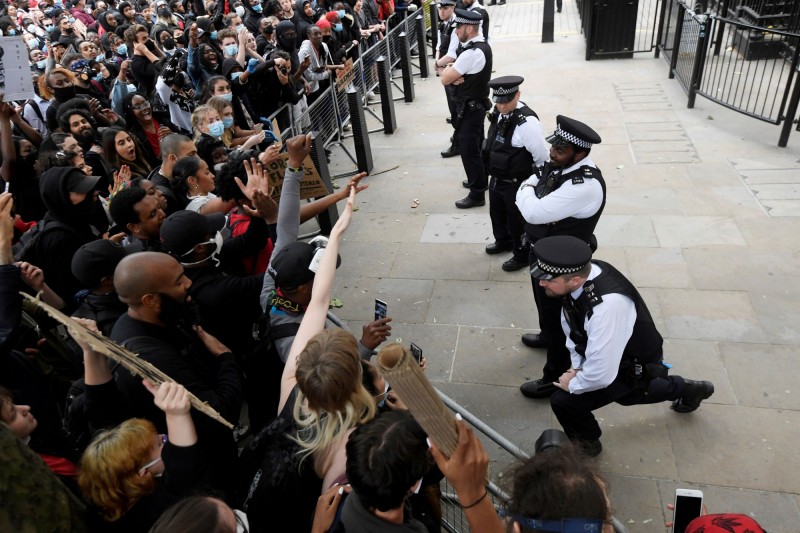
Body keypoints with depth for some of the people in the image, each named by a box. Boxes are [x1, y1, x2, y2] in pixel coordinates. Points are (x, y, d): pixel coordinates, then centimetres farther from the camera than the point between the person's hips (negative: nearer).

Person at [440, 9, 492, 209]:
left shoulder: (472, 53, -27)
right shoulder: (481, 45, 7)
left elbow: (445, 79, -22)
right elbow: (445, 74, 9)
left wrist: (448, 70, -1)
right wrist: (452, 73, -13)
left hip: (470, 107, -10)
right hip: (478, 103, 10)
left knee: (468, 150, -1)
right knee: (477, 146, 23)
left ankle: (477, 195, 8)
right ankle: (480, 179, 40)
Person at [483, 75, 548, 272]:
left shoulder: (527, 121, -30)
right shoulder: (499, 113, -5)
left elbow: (542, 156, -22)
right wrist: (493, 171, 17)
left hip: (517, 183, -8)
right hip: (497, 178, 8)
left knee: (518, 220, 12)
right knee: (497, 213, 27)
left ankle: (522, 254, 36)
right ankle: (503, 241, 55)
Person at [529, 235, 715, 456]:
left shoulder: (606, 306, -46)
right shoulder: (580, 273, -22)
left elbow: (600, 374, -38)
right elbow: (572, 321, -2)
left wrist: (573, 384, -19)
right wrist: (577, 366, -3)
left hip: (634, 368, -8)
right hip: (620, 352, 8)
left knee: (564, 402, -14)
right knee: (625, 393, 36)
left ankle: (587, 443, 18)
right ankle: (687, 389, 58)